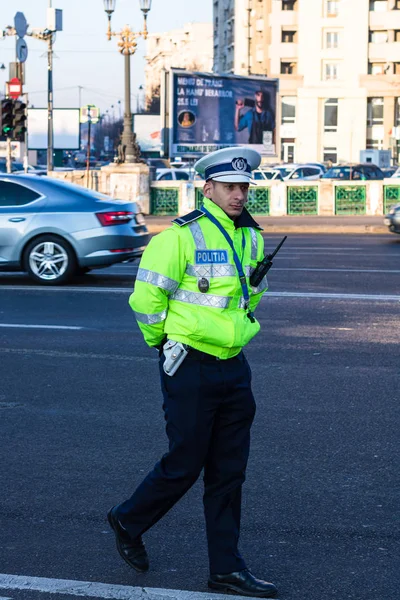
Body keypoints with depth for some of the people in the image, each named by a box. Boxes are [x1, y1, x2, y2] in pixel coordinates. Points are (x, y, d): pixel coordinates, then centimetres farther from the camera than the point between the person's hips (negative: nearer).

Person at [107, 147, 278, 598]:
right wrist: (161, 339, 0)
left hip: (233, 369, 7)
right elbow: (146, 296, -12)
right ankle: (128, 522, 27)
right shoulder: (183, 235, -14)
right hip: (190, 369, -7)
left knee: (228, 471, 8)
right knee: (183, 466, 1)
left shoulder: (251, 237, 9)